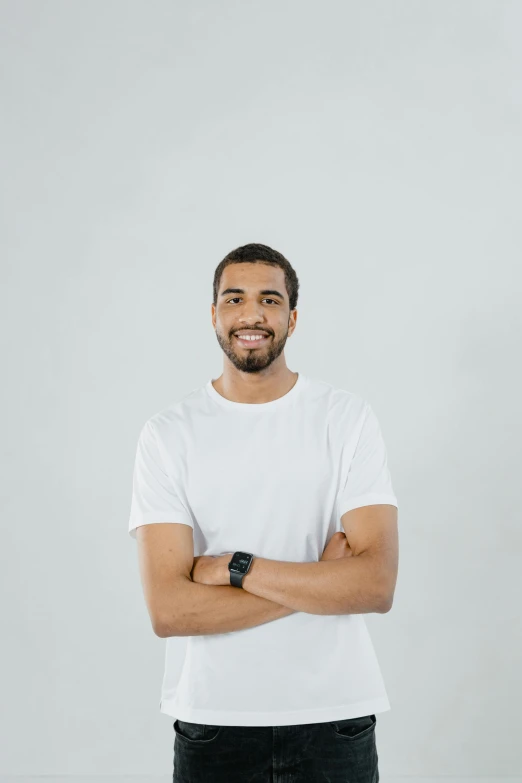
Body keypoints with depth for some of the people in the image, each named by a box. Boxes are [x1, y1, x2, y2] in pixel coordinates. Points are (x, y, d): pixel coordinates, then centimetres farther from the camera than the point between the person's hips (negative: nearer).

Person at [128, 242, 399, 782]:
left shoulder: (348, 419, -3)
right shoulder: (168, 434, -4)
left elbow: (377, 585, -13)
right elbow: (167, 610, -13)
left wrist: (235, 568, -16)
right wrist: (321, 580, -15)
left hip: (335, 717, 1)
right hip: (211, 720, 0)